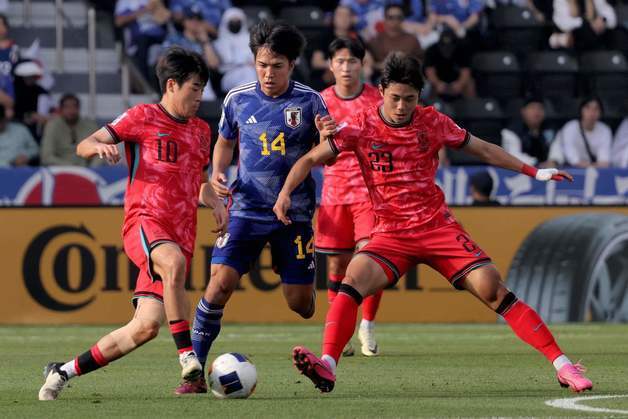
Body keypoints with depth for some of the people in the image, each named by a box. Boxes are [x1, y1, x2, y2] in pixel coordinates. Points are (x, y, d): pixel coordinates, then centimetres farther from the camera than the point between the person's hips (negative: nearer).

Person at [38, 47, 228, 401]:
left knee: (147, 325, -8)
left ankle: (65, 371, 8)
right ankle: (187, 354, -35)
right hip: (144, 221, -5)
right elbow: (83, 146, 2)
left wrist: (215, 202, 9)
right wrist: (101, 146, -22)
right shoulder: (143, 117, 2)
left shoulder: (201, 130, 19)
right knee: (174, 261, -41)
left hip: (182, 234, 5)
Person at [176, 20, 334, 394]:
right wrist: (217, 173, 0)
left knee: (300, 303, -1)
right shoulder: (238, 99, 1)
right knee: (220, 283, -17)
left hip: (294, 213, -1)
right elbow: (225, 142, 19)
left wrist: (328, 139, -19)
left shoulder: (309, 102, -3)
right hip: (247, 209, 1)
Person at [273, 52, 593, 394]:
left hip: (438, 226, 0)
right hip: (390, 234, 0)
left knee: (492, 289, -14)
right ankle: (327, 367, -34)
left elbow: (483, 150, 14)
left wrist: (534, 172, 13)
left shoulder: (432, 122, 1)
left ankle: (562, 365, -10)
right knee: (353, 279, -28)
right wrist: (285, 193, -18)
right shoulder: (362, 127, -4)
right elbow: (310, 160, -1)